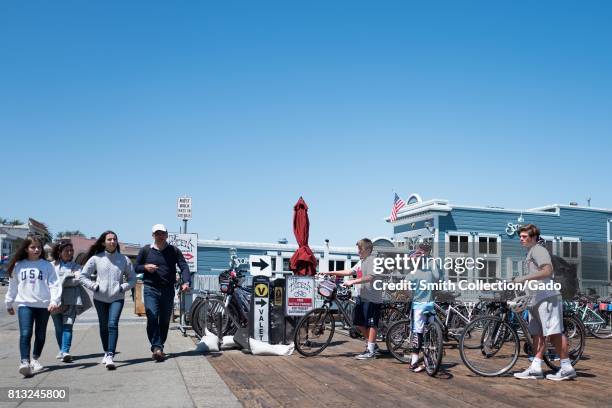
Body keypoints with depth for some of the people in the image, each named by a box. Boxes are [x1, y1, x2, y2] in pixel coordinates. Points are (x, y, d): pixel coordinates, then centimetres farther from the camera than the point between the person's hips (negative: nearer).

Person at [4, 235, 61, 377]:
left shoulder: (47, 265, 2)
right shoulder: (18, 266, 7)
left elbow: (54, 284, -2)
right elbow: (12, 286, 16)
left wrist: (54, 300, -15)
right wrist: (9, 303, 20)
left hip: (43, 305, 1)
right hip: (24, 304, 0)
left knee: (40, 335, 10)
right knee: (25, 334, -15)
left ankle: (35, 359, 29)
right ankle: (25, 362, -20)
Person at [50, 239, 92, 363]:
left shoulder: (76, 266, 12)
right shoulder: (52, 266, 11)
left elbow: (77, 280, -4)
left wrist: (59, 281, -6)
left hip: (71, 300, -1)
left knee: (67, 325, -14)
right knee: (58, 327, 6)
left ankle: (65, 351, -21)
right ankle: (62, 350, 21)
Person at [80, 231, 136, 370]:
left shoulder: (124, 259, 2)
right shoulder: (96, 259, 1)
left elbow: (132, 279, 9)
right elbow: (83, 276, 6)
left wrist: (123, 287, -7)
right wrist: (94, 286, -6)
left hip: (117, 298, -1)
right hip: (100, 298, 1)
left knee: (113, 325, -16)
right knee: (103, 326, 11)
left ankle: (110, 356, -21)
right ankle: (106, 352, 29)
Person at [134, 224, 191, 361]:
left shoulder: (174, 251, 6)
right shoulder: (145, 250, 7)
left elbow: (184, 267, -3)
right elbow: (136, 268, 12)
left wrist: (186, 282, -20)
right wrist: (145, 267, -10)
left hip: (168, 290, 2)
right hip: (150, 289, -1)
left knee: (165, 321, 8)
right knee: (152, 318, -17)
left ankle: (159, 348, 21)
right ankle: (156, 348, -21)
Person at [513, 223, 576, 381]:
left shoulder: (538, 250, -7)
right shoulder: (531, 253, 24)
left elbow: (547, 271, -22)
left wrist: (524, 278, -23)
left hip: (547, 298, -10)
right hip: (536, 299, 10)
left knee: (554, 333, -9)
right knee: (537, 334, 7)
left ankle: (567, 368, -3)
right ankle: (535, 368, 6)